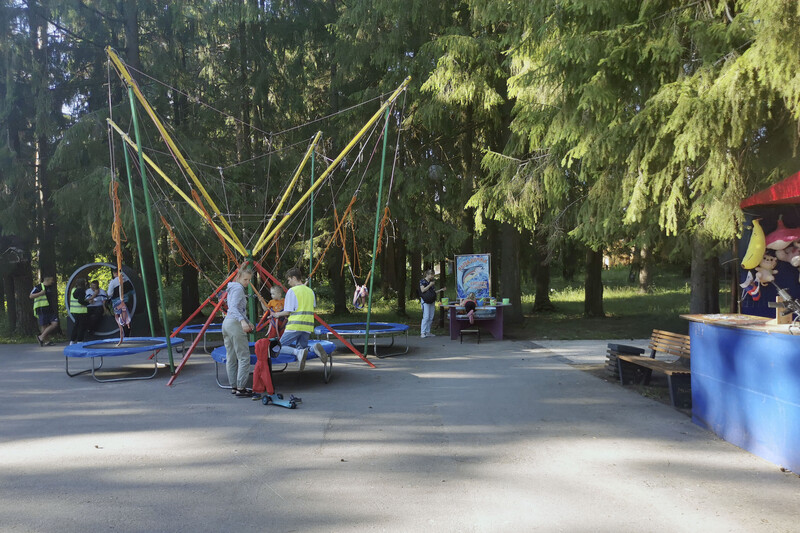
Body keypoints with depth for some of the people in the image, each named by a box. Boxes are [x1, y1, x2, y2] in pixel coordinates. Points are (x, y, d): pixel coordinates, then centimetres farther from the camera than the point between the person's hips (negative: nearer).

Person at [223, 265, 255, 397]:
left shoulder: (232, 288, 20)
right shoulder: (238, 288, -10)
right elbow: (233, 308, -24)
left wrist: (248, 322, 29)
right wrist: (242, 321, -38)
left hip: (226, 322, 10)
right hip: (235, 324, -10)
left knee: (231, 358, 11)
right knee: (244, 357, -8)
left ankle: (234, 386, 15)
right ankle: (240, 388, -10)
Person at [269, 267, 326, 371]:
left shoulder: (292, 291, -5)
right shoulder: (310, 291, 15)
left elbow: (288, 312, -7)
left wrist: (277, 314, 10)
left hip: (294, 325, -6)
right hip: (308, 326, 6)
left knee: (280, 347, 2)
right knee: (301, 347, 17)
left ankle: (299, 352, -27)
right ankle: (314, 348, -17)